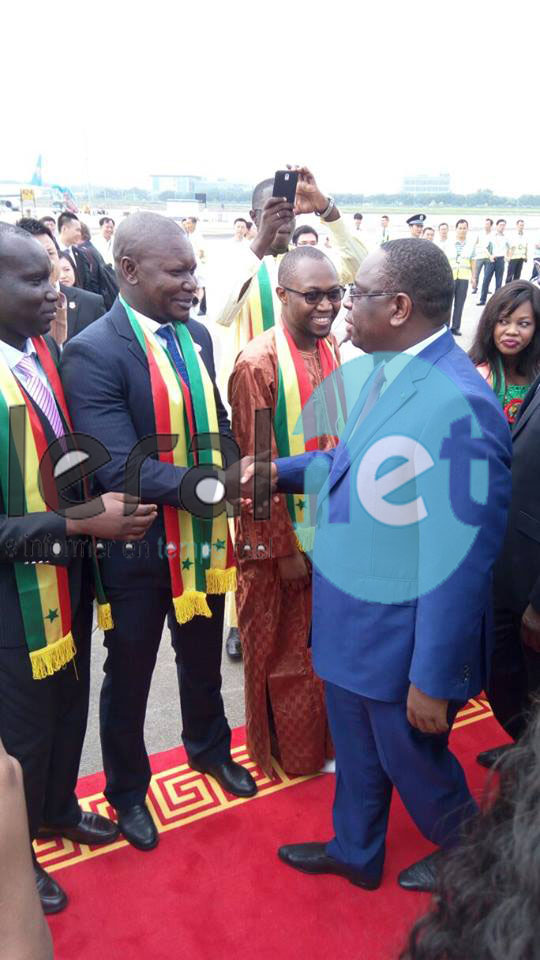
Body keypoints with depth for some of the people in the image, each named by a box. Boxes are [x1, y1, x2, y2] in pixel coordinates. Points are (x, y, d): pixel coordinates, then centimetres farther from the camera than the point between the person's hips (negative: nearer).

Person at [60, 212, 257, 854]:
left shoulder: (195, 336, 1)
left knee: (203, 661, 26)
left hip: (202, 537, 6)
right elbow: (121, 468, -26)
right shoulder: (92, 352, -20)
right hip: (138, 550, -5)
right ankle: (126, 790, 44)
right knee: (129, 677, 17)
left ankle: (209, 747, 54)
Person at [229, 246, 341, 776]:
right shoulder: (259, 363, -20)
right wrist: (285, 548, -14)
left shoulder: (332, 349, 2)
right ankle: (285, 752, 37)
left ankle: (323, 736, 45)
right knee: (282, 648, 14)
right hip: (281, 533, -6)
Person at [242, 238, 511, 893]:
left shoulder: (458, 404, -29)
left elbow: (460, 560, -26)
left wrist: (434, 678, -19)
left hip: (402, 639, -7)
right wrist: (280, 472, 2)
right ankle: (354, 852, 53)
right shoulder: (387, 370, 0)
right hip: (350, 621, 8)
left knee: (412, 760, 19)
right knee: (355, 749, 26)